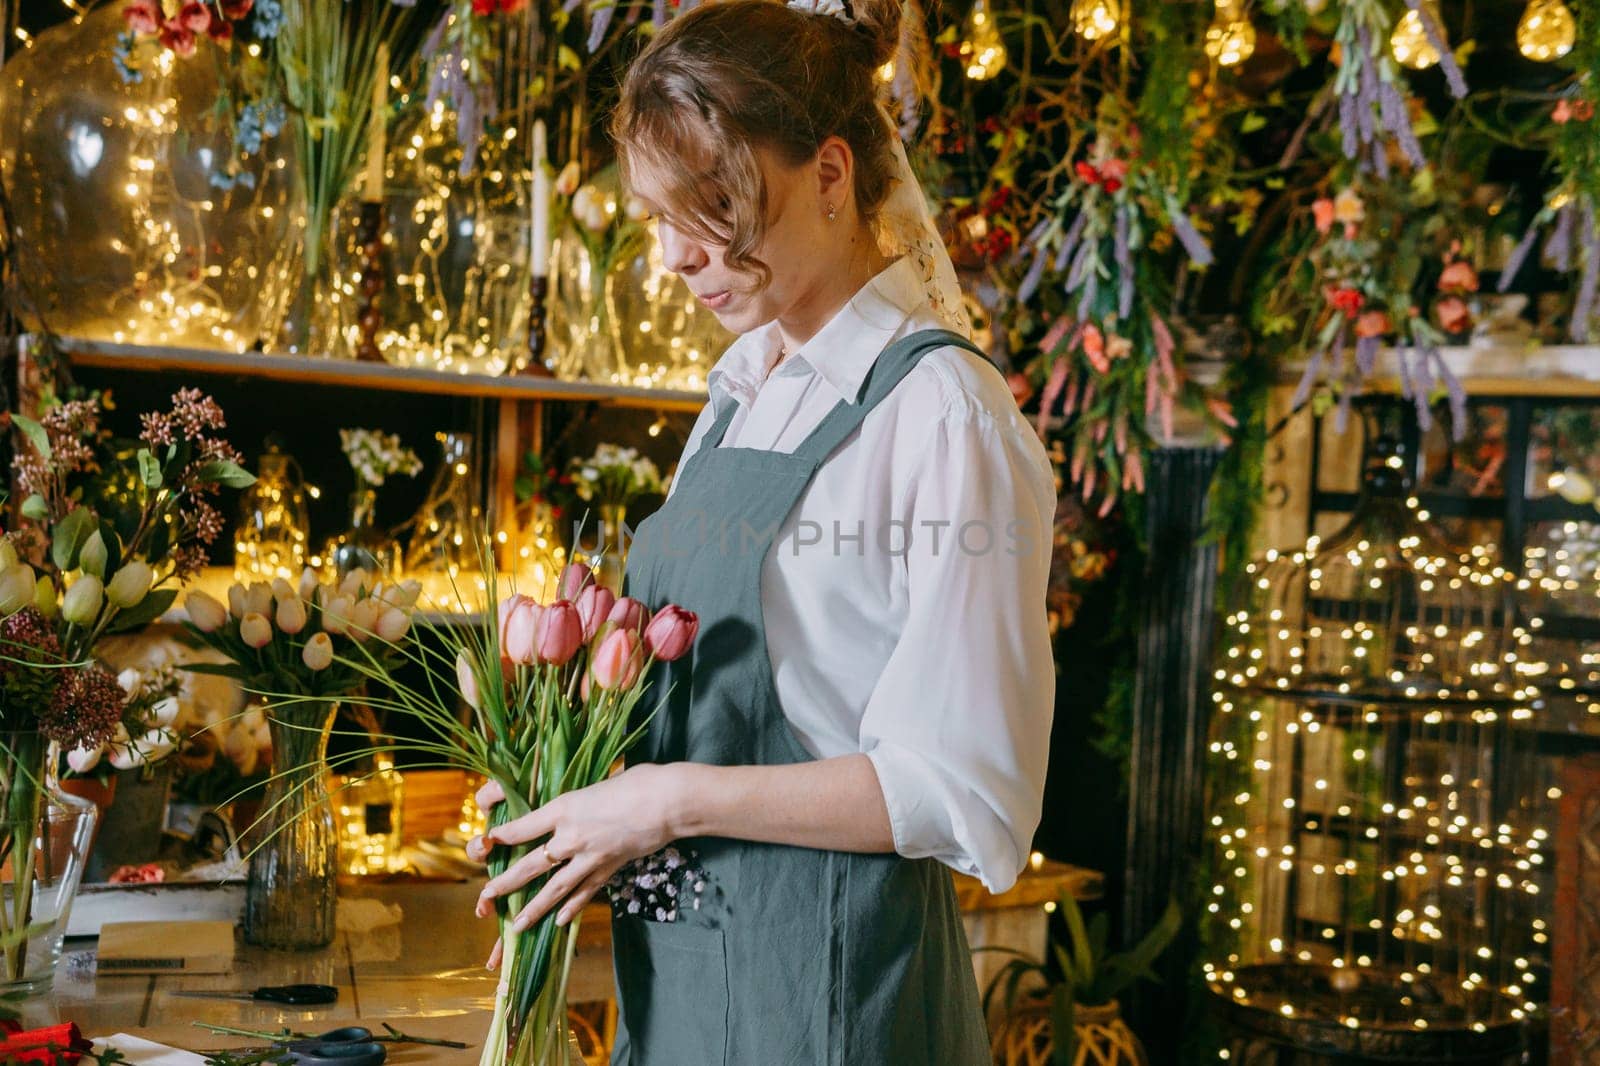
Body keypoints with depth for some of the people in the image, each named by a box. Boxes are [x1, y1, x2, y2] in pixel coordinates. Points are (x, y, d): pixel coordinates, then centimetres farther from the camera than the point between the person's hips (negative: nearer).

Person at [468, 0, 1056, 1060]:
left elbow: (968, 797, -19)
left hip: (825, 974, -7)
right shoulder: (740, 394, 9)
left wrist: (676, 800, -18)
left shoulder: (940, 414, -16)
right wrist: (590, 782, 2)